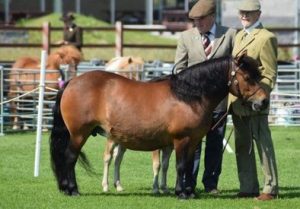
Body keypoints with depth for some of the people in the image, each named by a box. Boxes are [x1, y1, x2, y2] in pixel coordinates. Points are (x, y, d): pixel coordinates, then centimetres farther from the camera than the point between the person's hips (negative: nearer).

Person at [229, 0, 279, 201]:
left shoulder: (266, 38, -9)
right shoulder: (239, 36, 16)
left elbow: (270, 74, -11)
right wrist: (232, 96, 13)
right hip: (237, 101, 8)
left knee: (263, 145, -3)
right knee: (242, 146, 11)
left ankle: (270, 188, 1)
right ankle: (248, 187, 17)